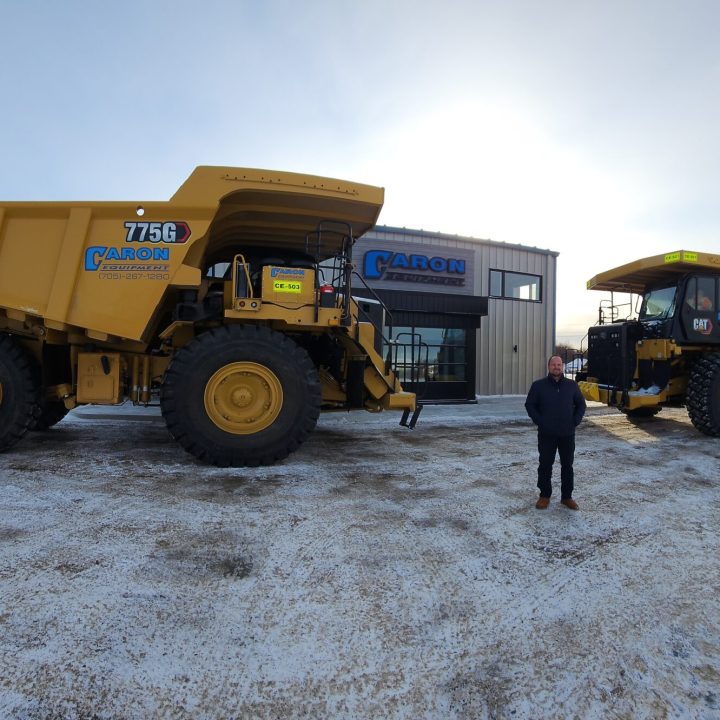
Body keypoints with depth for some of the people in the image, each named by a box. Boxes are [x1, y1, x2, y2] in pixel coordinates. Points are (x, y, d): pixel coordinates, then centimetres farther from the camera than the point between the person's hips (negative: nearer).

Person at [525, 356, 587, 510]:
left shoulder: (572, 385, 4)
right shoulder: (538, 385, -2)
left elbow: (581, 404, 12)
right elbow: (529, 405, 1)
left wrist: (575, 421, 0)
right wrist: (539, 421, -8)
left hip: (567, 433, 2)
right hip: (546, 434, -2)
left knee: (567, 465, 9)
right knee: (545, 465, 5)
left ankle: (567, 496, 21)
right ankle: (544, 495, 17)